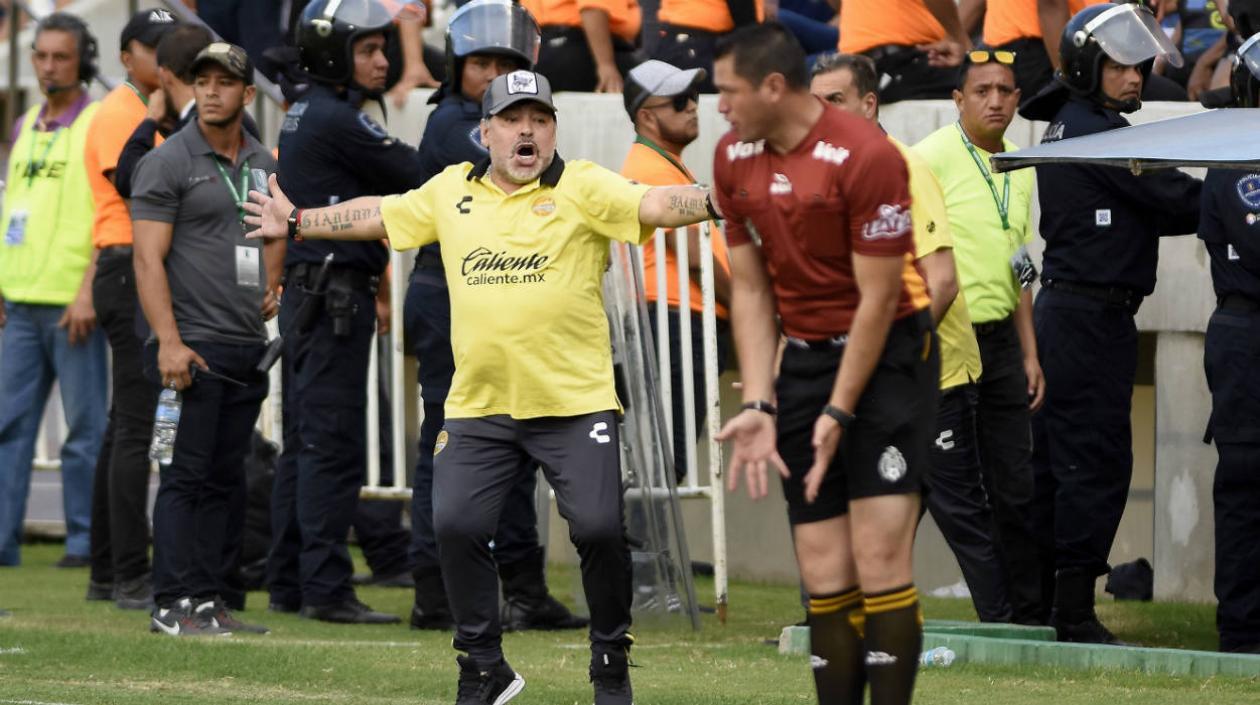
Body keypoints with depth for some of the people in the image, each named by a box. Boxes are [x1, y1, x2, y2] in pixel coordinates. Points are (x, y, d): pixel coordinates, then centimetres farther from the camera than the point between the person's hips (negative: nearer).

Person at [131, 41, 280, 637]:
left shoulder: (263, 165, 14)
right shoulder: (168, 163, -6)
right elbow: (149, 258, -11)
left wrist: (269, 289, 13)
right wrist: (168, 342, -19)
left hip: (247, 345, 7)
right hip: (191, 344, -7)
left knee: (226, 477, 8)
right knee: (187, 475, -9)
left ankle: (210, 601, 12)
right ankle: (174, 604, -8)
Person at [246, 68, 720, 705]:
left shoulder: (582, 188, -3)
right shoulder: (452, 191, 10)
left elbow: (654, 204, -17)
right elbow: (379, 215, 23)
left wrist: (716, 201, -34)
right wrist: (298, 222, 29)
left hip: (576, 402, -4)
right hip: (479, 408, 4)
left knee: (598, 528, -11)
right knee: (456, 525, -5)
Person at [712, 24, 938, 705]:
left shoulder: (866, 156, -19)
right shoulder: (733, 157, 1)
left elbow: (877, 299, -15)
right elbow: (750, 290, 6)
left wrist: (839, 412, -14)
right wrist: (757, 405, -2)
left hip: (887, 356, -6)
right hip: (803, 360, 6)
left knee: (880, 564, -12)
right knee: (824, 577, 0)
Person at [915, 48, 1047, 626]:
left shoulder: (1020, 169, 15)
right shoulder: (931, 158, -9)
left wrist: (1029, 354, 17)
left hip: (999, 339, 7)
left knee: (1015, 488, 8)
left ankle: (1028, 613, 15)